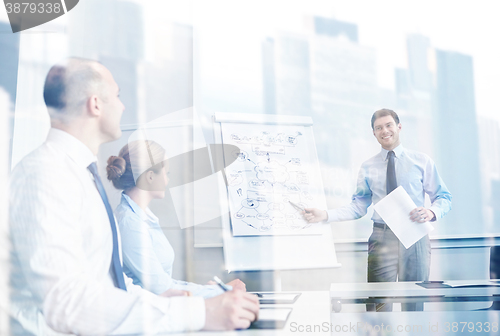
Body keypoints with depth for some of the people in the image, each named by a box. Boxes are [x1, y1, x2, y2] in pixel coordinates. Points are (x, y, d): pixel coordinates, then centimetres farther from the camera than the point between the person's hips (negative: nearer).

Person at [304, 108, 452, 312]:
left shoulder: (421, 161, 7)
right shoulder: (368, 168, 10)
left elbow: (443, 197, 7)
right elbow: (359, 206, 6)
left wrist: (432, 212, -16)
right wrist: (325, 215, -7)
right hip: (382, 239, 0)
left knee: (414, 302, 4)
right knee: (380, 304, -3)